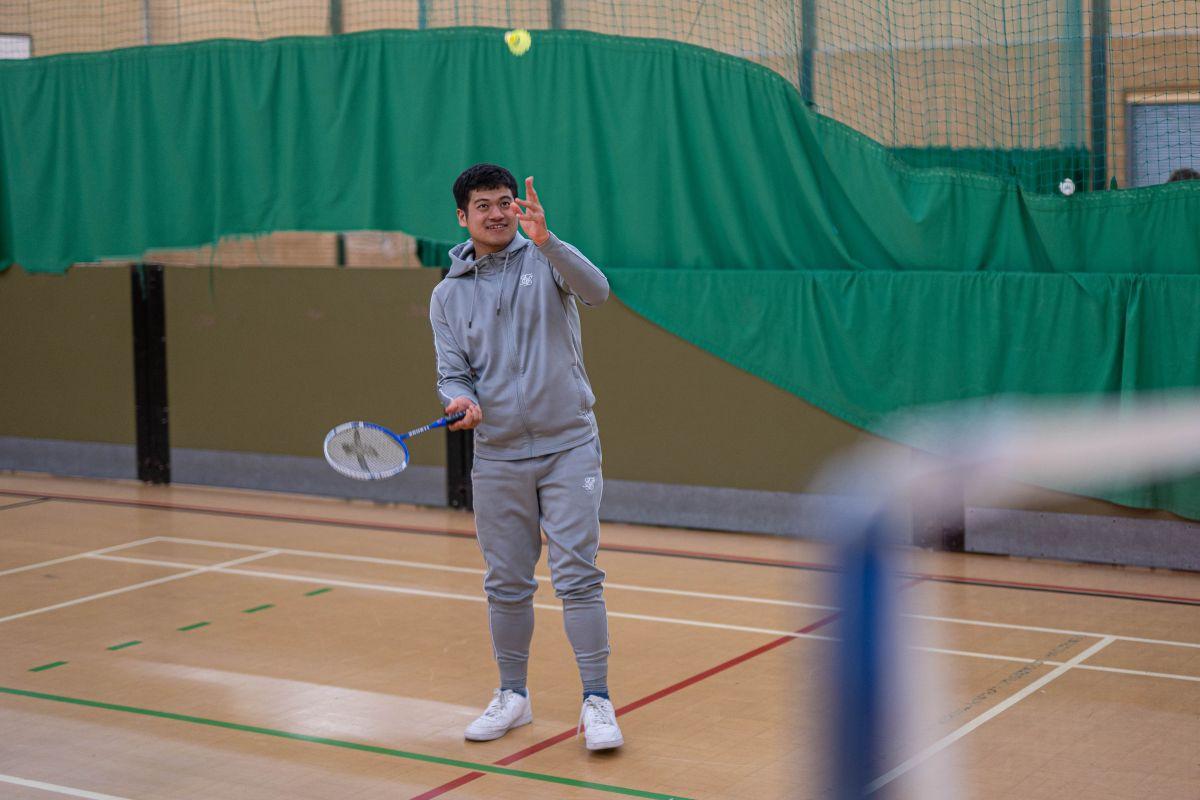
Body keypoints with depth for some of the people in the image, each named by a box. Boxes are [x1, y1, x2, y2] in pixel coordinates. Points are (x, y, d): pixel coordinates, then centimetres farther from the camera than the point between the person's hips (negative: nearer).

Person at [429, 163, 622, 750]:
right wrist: (460, 399, -20)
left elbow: (596, 291, -20)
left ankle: (596, 701, 0)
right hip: (497, 456, 3)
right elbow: (452, 372, 4)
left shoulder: (545, 260, -1)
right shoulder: (447, 295, 7)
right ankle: (512, 696, 24)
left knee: (578, 576, -6)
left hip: (568, 447, -3)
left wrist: (545, 239, -34)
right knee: (506, 585, 9)